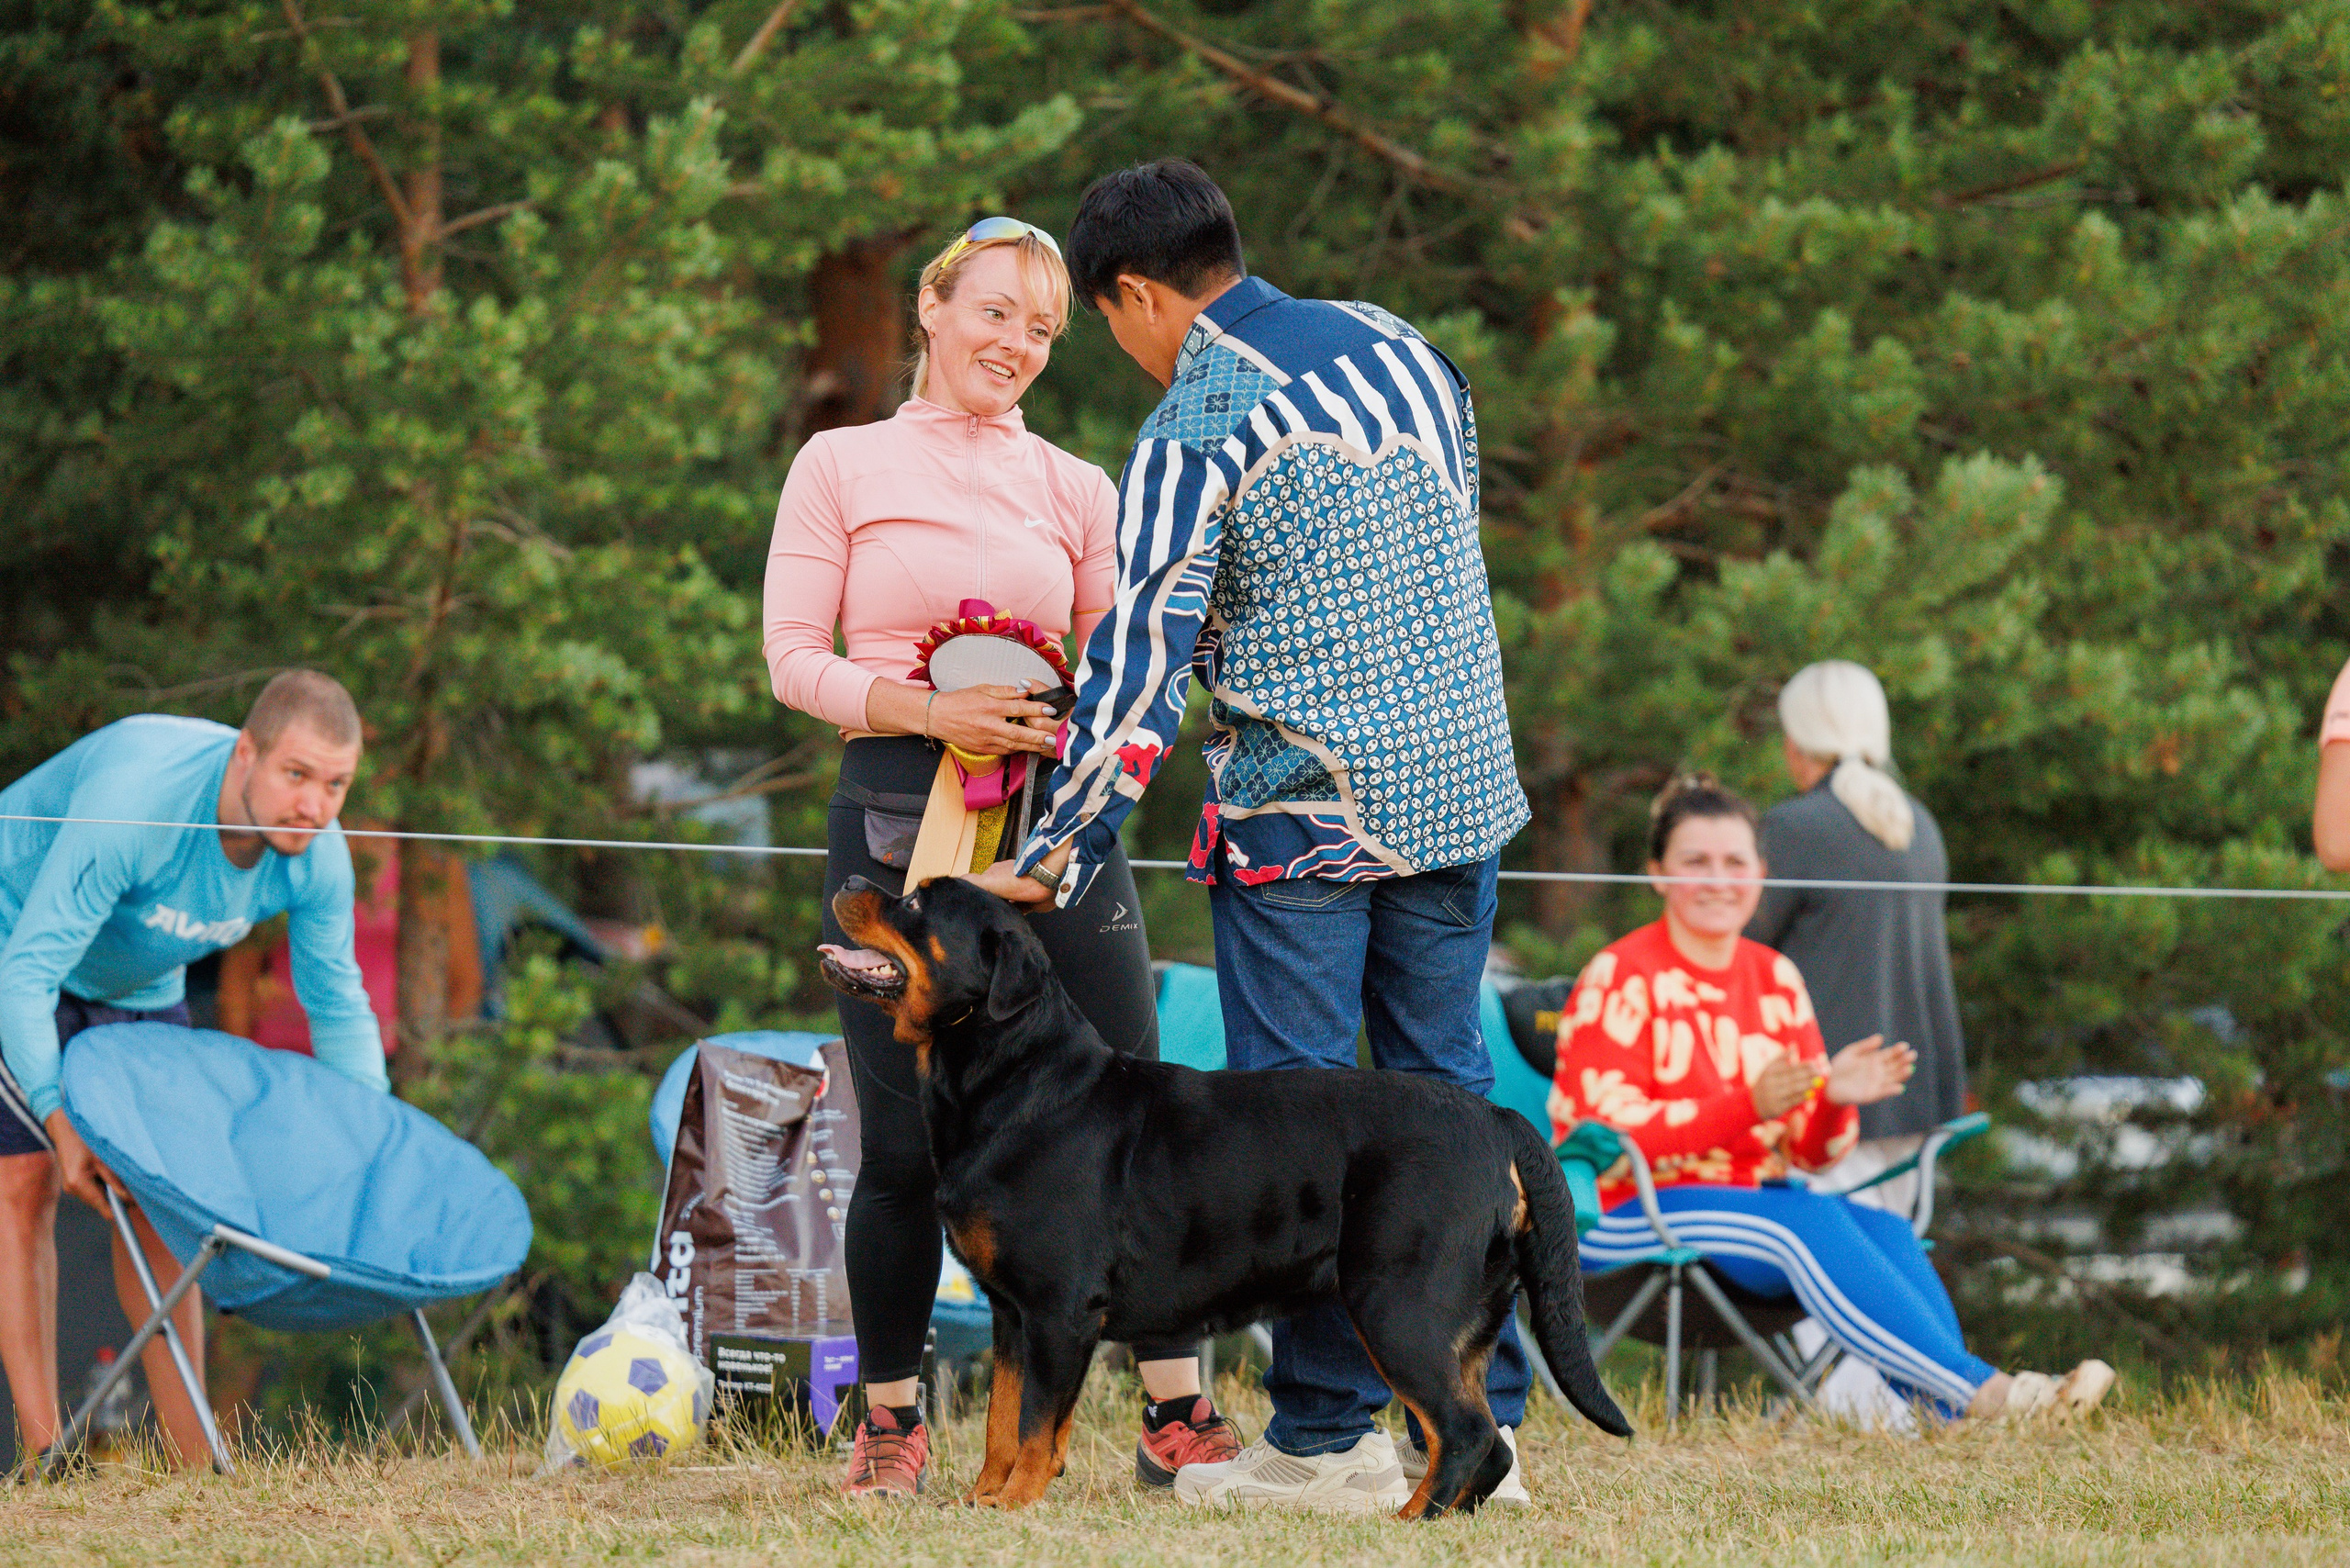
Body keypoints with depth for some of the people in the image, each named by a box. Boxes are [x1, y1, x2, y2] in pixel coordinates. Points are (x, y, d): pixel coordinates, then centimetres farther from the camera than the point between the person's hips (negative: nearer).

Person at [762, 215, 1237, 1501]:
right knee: (904, 1140, -1)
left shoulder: (1075, 490, 13)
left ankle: (1177, 1417, 0)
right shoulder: (841, 467, 6)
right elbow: (791, 658, 0)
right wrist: (928, 711, -14)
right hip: (898, 816, -2)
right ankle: (890, 1423, 14)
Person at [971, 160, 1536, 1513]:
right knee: (1449, 1094, 10)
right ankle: (1477, 1418, 10)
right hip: (1459, 788, 6)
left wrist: (1058, 860, -11)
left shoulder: (1192, 436, -11)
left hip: (1301, 811, -6)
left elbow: (1142, 661, -13)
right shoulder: (1403, 350, 9)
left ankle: (1328, 1437, 0)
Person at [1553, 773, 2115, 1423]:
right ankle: (1978, 1389, -40)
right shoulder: (1618, 979, -7)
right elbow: (1611, 1138, -17)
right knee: (1807, 1218, -33)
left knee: (1884, 1230, -25)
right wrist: (1747, 1106, -29)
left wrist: (1835, 1101, -13)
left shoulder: (1776, 979, 12)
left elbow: (1810, 1150, 11)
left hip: (1751, 1204, 6)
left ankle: (1955, 1419, -43)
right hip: (1625, 1217, -6)